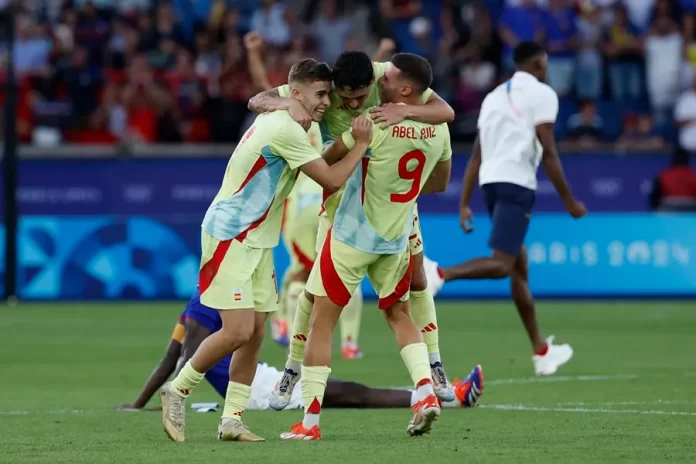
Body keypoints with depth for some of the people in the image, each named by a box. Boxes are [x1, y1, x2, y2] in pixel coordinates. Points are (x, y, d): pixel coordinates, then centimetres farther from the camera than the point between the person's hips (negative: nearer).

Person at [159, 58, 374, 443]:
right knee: (239, 332, -15)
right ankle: (176, 391, 3)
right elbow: (331, 180, -18)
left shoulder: (284, 121, 10)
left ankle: (232, 419, 6)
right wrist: (361, 144, -10)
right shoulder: (284, 129, -20)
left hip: (256, 242, 10)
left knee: (255, 332, 4)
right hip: (229, 237, -10)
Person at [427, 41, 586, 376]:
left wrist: (464, 204, 16)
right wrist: (570, 201, -2)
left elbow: (476, 155, 18)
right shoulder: (541, 94, 1)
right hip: (517, 184, -8)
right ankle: (439, 274, -41)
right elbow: (548, 153, -7)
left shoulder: (495, 96, 22)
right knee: (501, 264, -16)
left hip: (490, 182, 8)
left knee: (520, 267, 15)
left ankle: (541, 352, 20)